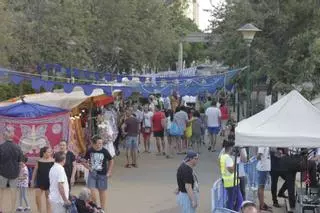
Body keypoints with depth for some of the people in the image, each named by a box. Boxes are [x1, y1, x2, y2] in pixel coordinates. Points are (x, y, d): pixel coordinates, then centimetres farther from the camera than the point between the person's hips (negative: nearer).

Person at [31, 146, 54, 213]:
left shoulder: (52, 161, -4)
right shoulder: (39, 161, -2)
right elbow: (35, 171, 5)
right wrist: (32, 181, 5)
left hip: (49, 182, -1)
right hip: (40, 181, 1)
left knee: (48, 197, 5)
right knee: (37, 196, -4)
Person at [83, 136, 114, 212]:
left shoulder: (104, 151, -10)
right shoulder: (90, 151, -7)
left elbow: (111, 161, 4)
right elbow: (84, 161, 9)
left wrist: (109, 172, 1)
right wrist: (89, 168, -3)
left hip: (102, 174, -1)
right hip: (92, 174, 1)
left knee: (102, 191, 9)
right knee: (92, 192, -6)